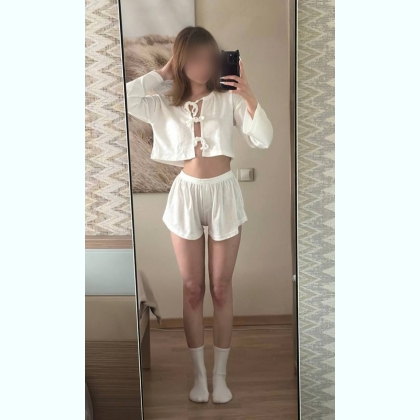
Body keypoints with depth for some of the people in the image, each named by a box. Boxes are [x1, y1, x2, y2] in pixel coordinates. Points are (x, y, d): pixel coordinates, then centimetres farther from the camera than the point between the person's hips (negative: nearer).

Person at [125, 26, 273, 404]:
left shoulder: (228, 100, 0)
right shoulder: (165, 106, 3)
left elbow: (263, 140, -8)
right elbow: (126, 99, -11)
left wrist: (249, 96, -17)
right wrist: (162, 73, -3)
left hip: (224, 193, -1)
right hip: (186, 195, 1)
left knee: (221, 287, 6)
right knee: (192, 288, 7)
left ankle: (220, 373, 21)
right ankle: (199, 373, 23)